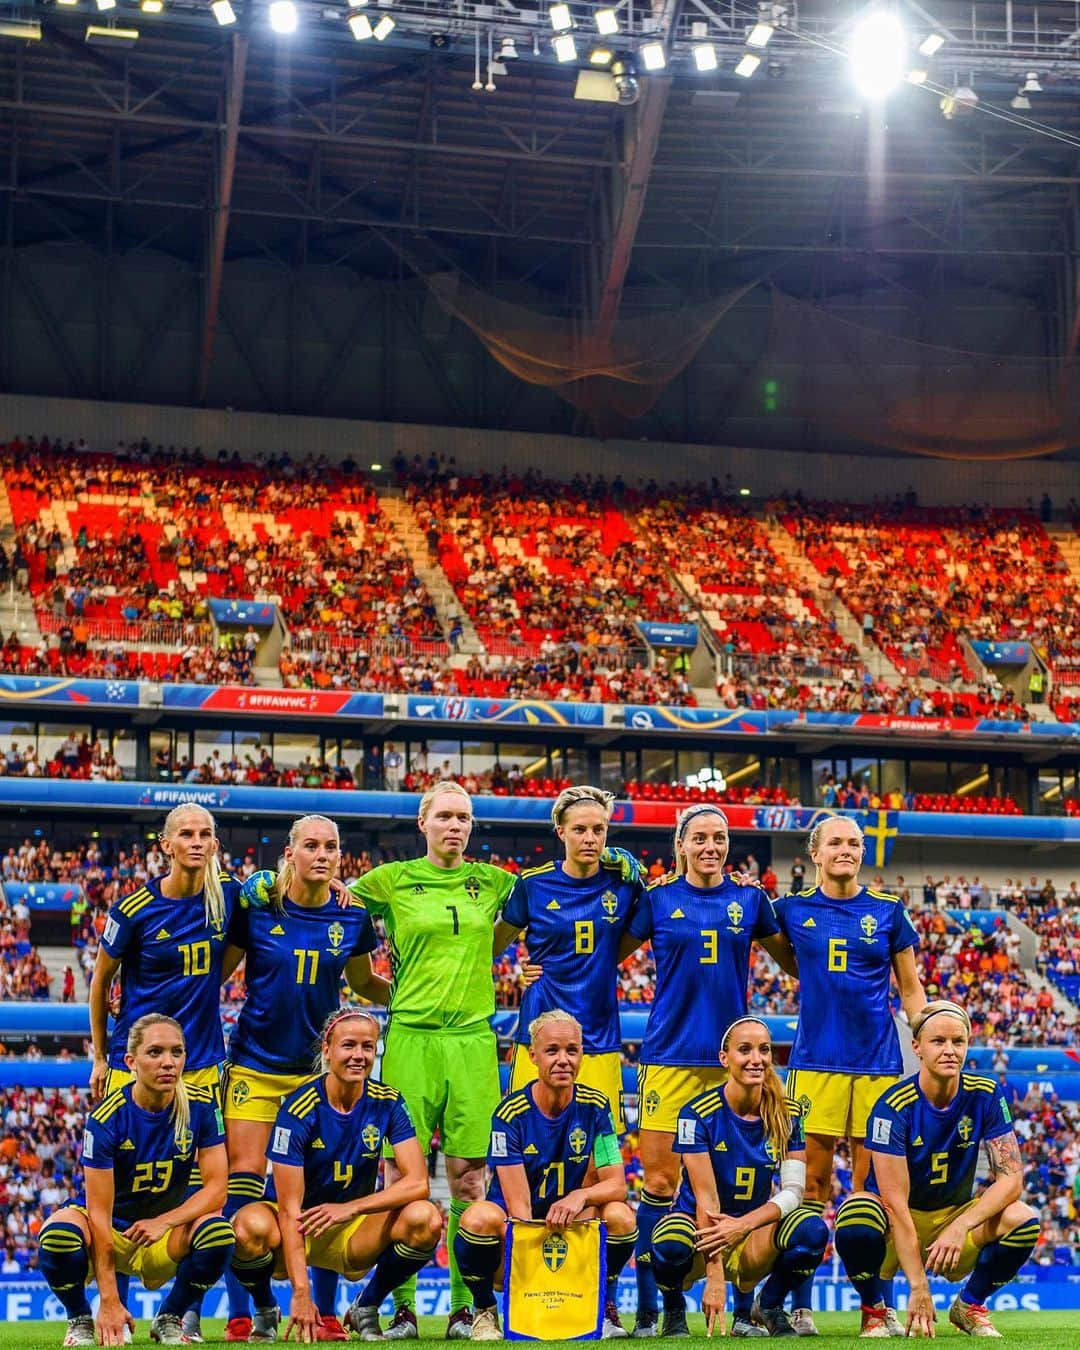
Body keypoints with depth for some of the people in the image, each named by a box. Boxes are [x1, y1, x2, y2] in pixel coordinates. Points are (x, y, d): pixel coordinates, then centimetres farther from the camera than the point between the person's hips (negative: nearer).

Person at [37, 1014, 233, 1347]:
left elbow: (216, 1188, -12)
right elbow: (99, 1213, -22)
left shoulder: (201, 1105, -12)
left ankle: (169, 1320, -1)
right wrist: (110, 1300, -26)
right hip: (108, 1232, -2)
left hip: (163, 1240, 2)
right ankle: (80, 1321, -3)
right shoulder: (106, 1119, -21)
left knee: (219, 1232, -29)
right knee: (58, 1233, -35)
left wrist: (163, 1222, -28)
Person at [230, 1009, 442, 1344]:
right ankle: (265, 1312, -3)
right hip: (297, 1230, -3)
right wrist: (301, 1293, -28)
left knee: (425, 1219, -25)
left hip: (356, 1232, 3)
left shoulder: (387, 1102, -9)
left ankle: (366, 1309, 1)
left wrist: (351, 1207, -29)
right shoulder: (298, 1110, -19)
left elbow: (417, 1182, -15)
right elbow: (290, 1209, -22)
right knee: (251, 1225, -36)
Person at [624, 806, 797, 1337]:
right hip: (669, 1052, -1)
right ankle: (647, 1306, 4)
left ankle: (744, 1303, 11)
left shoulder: (749, 900, 8)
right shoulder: (657, 899, 4)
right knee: (659, 1179, -5)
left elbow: (792, 959, 21)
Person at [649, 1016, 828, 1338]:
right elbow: (706, 1198, -20)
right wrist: (714, 1277, -27)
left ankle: (769, 1307, 2)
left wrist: (744, 1224, -27)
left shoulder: (787, 1114, -4)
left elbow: (793, 1190, -9)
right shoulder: (698, 1114, -15)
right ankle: (674, 1312, -1)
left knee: (812, 1230, -27)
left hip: (753, 1232, 3)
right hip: (701, 1227, -3)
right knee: (671, 1246, -38)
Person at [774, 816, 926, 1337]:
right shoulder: (793, 908, 5)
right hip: (816, 1057, 0)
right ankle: (801, 1304, 6)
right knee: (811, 1183, -1)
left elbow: (910, 989, 10)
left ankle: (880, 1305, 10)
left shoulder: (887, 911, 7)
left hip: (878, 1058, 0)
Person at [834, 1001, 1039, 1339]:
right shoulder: (894, 1106, -21)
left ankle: (969, 1305, 3)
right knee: (856, 1214, -37)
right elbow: (896, 1203, -24)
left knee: (1022, 1220, -25)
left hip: (955, 1215, 3)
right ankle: (874, 1310, -6)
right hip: (897, 1224, -3)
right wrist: (919, 1288, -29)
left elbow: (1012, 1177, -14)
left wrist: (961, 1227, -30)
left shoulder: (986, 1096, -9)